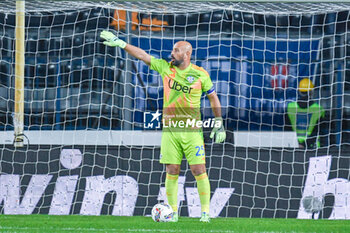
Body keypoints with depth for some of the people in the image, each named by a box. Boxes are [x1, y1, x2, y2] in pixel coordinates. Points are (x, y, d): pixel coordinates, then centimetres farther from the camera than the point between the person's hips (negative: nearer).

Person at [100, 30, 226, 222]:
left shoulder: (200, 74, 0)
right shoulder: (165, 68, 5)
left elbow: (213, 97, 10)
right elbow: (142, 55, 4)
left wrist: (219, 124, 9)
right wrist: (119, 43, -2)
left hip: (192, 130, -2)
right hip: (170, 129, 2)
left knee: (198, 170, -7)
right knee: (172, 170, -1)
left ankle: (205, 211, 2)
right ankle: (172, 212, 6)